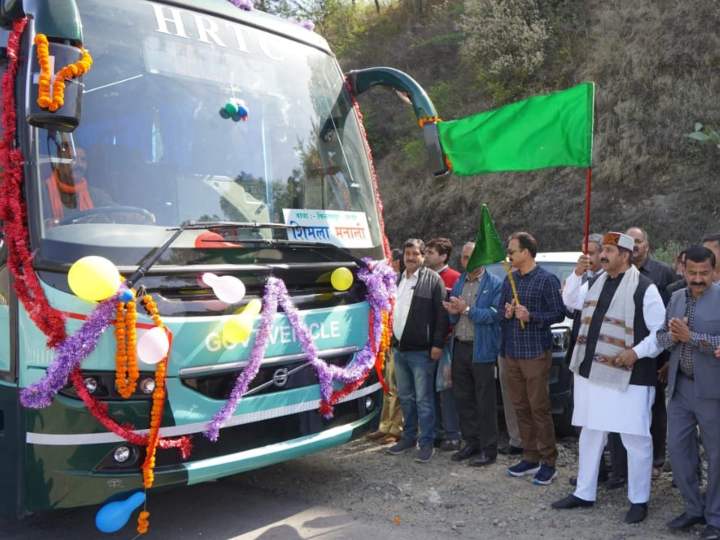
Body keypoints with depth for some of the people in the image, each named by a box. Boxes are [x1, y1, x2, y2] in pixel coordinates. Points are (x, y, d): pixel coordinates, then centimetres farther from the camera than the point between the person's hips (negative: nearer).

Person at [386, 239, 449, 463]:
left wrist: (437, 344, -16)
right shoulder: (398, 279, 14)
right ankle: (409, 437, 28)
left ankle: (426, 442, 8)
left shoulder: (433, 279, -8)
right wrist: (392, 340, 16)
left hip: (421, 351, -7)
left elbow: (442, 314, -12)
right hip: (399, 349, 7)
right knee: (405, 397, 16)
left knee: (423, 399, -1)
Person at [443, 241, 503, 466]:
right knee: (463, 399, 13)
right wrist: (452, 312, -7)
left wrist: (467, 309, -19)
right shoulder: (458, 283, 14)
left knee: (485, 401, 1)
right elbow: (452, 317, 15)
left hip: (481, 349, -6)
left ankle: (488, 448, 11)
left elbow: (495, 314, -18)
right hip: (459, 347, 6)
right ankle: (471, 443, 26)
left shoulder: (495, 284, -6)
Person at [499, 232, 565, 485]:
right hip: (511, 352, 7)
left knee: (539, 408, -4)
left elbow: (559, 313, -10)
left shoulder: (547, 279, -7)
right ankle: (530, 458, 21)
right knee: (520, 407, 11)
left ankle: (548, 463, 5)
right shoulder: (509, 279, 13)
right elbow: (500, 308, 18)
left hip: (535, 352, -7)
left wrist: (531, 317, -20)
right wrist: (506, 313, -3)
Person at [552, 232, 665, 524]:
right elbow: (570, 300, 24)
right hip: (591, 372, 7)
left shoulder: (644, 288, -10)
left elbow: (662, 332, -9)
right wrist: (577, 272, 9)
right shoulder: (596, 283, 11)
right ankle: (584, 493, 29)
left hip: (629, 377, -7)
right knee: (590, 434, 16)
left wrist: (636, 352, -19)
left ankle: (639, 500, 19)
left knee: (635, 440, 3)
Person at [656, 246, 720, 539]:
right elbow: (660, 338, 9)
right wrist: (672, 336, -12)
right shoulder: (676, 298, 8)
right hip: (679, 387, 6)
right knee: (678, 449, 11)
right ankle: (694, 508, 28)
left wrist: (690, 336, -23)